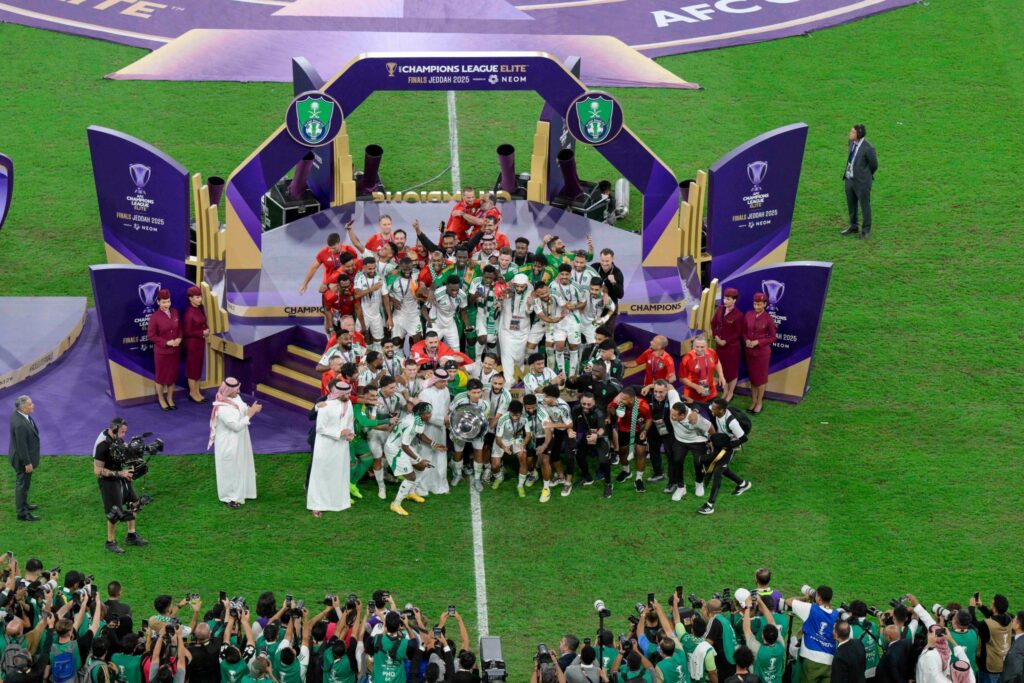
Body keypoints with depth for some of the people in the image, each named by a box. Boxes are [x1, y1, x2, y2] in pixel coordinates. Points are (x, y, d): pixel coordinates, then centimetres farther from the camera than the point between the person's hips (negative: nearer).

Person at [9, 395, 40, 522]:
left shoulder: (17, 414, -6)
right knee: (22, 484, 5)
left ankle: (23, 504, 44)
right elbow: (21, 445, -28)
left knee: (23, 483, 26)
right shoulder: (20, 424, -36)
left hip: (21, 457, 10)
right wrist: (27, 463, -19)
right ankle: (22, 513, 18)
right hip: (22, 459, -10)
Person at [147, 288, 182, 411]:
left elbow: (180, 328, 11)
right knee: (161, 375, 9)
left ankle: (170, 398, 28)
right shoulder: (154, 316, -16)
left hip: (175, 350, 5)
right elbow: (151, 335, -14)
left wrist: (179, 338, -9)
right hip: (161, 351, -5)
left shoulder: (174, 313, 0)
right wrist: (166, 342, -19)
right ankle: (161, 399, 25)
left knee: (173, 374, 13)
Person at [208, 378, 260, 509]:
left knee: (241, 466, 22)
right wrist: (250, 414, -26)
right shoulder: (223, 408, -33)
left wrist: (252, 409, -12)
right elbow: (236, 425, -29)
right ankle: (229, 497, 22)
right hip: (229, 444, -9)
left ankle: (240, 492, 40)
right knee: (230, 469, 6)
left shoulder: (235, 397, -5)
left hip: (239, 440, 9)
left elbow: (243, 411, 9)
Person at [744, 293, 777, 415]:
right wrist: (746, 340, -11)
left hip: (762, 351, -4)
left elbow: (772, 338, -7)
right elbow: (744, 331, 9)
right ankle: (753, 401, 26)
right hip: (749, 351, 4)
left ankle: (759, 403, 18)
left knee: (761, 377, 6)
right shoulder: (749, 315, -1)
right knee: (752, 376, 13)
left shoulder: (768, 319, -13)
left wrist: (757, 342, -17)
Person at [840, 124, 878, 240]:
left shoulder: (868, 148, -24)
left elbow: (874, 165, -10)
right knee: (851, 205, 19)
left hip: (861, 182, -7)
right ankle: (854, 227, 36)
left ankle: (866, 230, 23)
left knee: (864, 205, 9)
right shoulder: (852, 142, -2)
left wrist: (864, 176, 6)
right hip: (849, 179, 7)